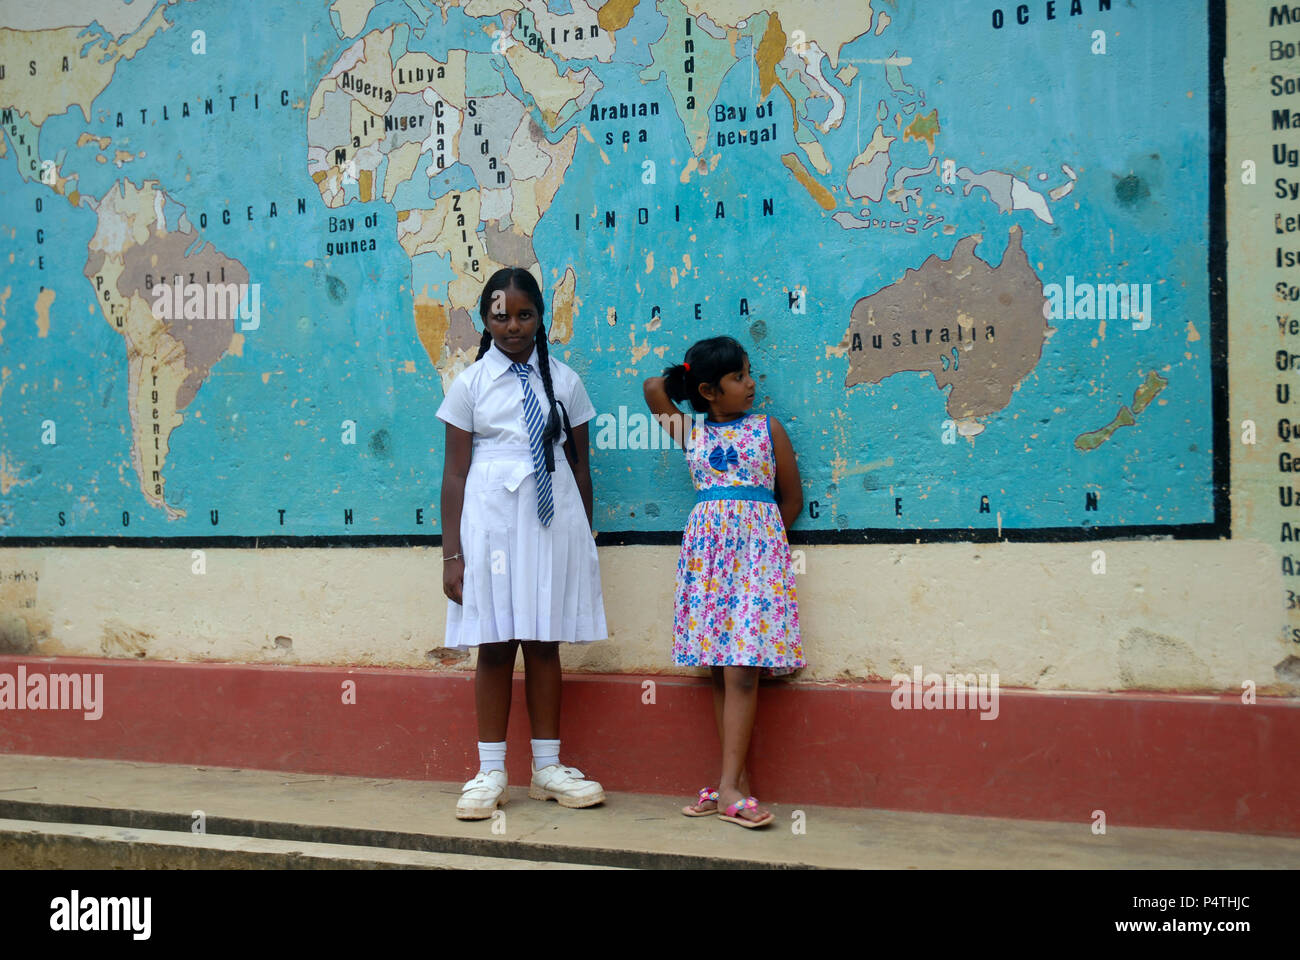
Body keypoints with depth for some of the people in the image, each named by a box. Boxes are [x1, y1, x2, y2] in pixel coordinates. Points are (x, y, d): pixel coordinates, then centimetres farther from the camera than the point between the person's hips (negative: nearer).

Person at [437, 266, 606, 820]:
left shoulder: (563, 381, 8)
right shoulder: (470, 383, 4)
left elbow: (580, 465, 11)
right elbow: (455, 472, 1)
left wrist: (583, 537, 10)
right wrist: (452, 553, -3)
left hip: (553, 517, 1)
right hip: (491, 518, -1)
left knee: (544, 642, 6)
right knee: (494, 645, 1)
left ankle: (547, 769, 15)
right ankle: (491, 773, 10)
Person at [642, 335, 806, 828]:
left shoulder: (767, 428, 4)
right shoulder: (690, 432, 9)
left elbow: (791, 497, 9)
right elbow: (653, 386, 20)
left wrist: (763, 540, 7)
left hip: (756, 550, -3)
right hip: (706, 551, 3)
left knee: (741, 669, -9)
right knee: (720, 671, 3)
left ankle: (729, 786, -10)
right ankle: (738, 780, 8)